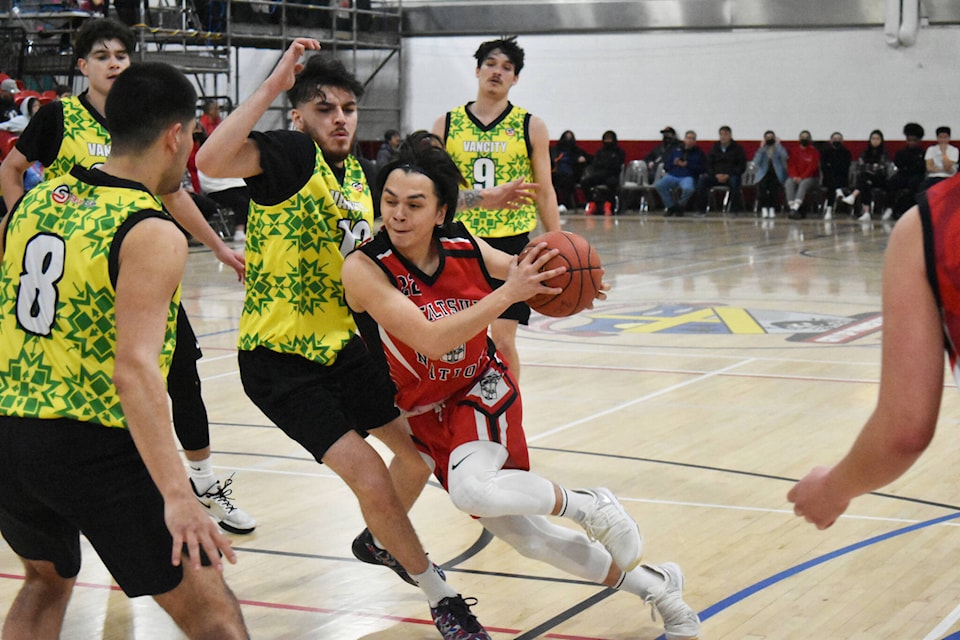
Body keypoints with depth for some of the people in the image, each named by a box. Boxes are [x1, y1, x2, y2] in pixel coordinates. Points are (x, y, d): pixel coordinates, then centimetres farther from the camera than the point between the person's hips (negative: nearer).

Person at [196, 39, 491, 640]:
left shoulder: (357, 172, 8)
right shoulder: (290, 153, -16)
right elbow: (212, 160, -37)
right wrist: (272, 87, -33)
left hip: (342, 344, 9)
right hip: (280, 360, -8)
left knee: (423, 448, 19)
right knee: (371, 478, -14)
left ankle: (380, 541, 47)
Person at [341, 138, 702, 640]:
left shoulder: (464, 247, -14)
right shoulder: (364, 269, -24)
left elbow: (518, 274, 7)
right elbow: (431, 341, -34)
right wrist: (508, 292, -38)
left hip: (482, 391, -1)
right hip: (428, 414, 1)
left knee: (473, 490, -35)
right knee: (523, 536, 3)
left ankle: (587, 506, -9)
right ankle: (653, 586, 22)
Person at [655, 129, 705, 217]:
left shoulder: (699, 153, 12)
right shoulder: (676, 150, 22)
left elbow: (702, 168, 0)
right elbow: (666, 165, 20)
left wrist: (687, 165, -8)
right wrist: (674, 163, -2)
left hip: (688, 177, -3)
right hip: (673, 176, 3)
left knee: (688, 188, -40)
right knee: (659, 185, -27)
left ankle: (680, 206, -7)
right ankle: (671, 206, -7)